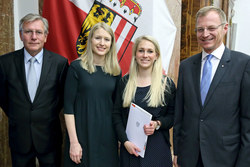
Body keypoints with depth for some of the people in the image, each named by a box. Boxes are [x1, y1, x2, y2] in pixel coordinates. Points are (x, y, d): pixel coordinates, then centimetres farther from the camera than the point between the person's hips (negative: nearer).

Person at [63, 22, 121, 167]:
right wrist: (73, 142, -12)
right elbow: (68, 107, -8)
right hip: (82, 134, -3)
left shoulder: (116, 71, 4)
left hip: (108, 135, 3)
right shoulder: (77, 67, -6)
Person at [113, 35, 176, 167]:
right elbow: (116, 114, 3)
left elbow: (173, 115, 4)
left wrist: (157, 124, -15)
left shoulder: (167, 83, 0)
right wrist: (125, 141, -8)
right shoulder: (125, 82, 3)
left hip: (157, 147, -1)